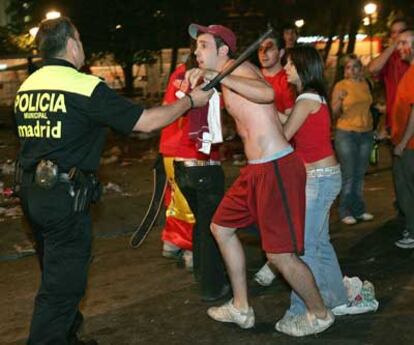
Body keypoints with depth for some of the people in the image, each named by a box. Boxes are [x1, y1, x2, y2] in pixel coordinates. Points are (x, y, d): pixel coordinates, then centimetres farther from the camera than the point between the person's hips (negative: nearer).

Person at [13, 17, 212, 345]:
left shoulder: (26, 87, 8)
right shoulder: (85, 86, -14)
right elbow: (147, 121, -11)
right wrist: (190, 101, 2)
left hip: (30, 191, 9)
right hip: (65, 196, -8)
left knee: (56, 273, 23)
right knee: (62, 285, 1)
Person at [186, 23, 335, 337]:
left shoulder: (240, 68, -11)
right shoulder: (226, 84, 18)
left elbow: (267, 93, -33)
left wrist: (216, 76, -34)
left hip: (277, 169, -10)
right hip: (255, 169, 10)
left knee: (281, 254, -5)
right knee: (221, 227, 17)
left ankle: (320, 314, 19)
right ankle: (241, 308, 29)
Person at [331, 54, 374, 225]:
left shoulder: (365, 84, 9)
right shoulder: (340, 86, -7)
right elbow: (334, 113, -7)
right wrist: (340, 100, -25)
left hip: (366, 134, 5)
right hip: (346, 134, -5)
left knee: (360, 175, 9)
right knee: (348, 176, -4)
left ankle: (359, 209, 17)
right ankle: (345, 212, 5)